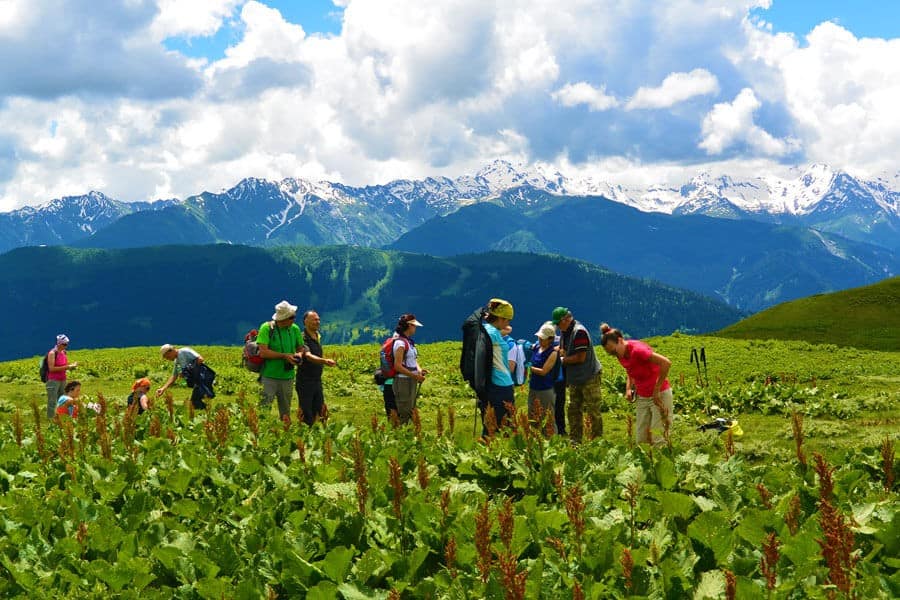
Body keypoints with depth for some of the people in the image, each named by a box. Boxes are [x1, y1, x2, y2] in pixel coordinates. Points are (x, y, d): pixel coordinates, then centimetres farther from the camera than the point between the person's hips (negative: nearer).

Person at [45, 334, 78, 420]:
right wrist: (66, 367, -21)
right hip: (53, 381, -7)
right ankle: (50, 419, -3)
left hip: (62, 380, 7)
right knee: (52, 402, -6)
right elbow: (51, 368, -18)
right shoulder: (52, 353, -12)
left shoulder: (64, 353, 9)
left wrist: (71, 365, -3)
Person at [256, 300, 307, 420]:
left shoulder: (295, 329, 5)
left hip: (287, 377, 5)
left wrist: (300, 354, -7)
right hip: (269, 377, -5)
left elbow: (300, 347, 17)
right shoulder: (266, 328, -11)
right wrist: (284, 356, -21)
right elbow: (263, 352, -17)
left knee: (285, 413, 12)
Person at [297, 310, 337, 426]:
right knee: (307, 416, -3)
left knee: (318, 412, 9)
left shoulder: (318, 337, 10)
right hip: (305, 382, -8)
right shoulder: (303, 338, -17)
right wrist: (325, 361, -50)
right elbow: (308, 356, -34)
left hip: (317, 380, 8)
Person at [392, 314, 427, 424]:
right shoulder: (400, 342, -15)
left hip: (412, 381, 9)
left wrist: (419, 370, 0)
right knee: (404, 414, -7)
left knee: (411, 412, 13)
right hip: (403, 381, -9)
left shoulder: (409, 341, 11)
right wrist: (415, 376, -19)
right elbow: (397, 366, -20)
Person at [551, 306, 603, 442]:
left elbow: (581, 357, -23)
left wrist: (564, 360, -11)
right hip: (574, 379, 9)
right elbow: (563, 350, 20)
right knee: (573, 410, 11)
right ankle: (575, 440, 18)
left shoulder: (579, 332, -20)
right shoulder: (564, 332, 9)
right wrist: (561, 351, -3)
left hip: (589, 378, -9)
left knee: (593, 411, -3)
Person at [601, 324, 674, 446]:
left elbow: (666, 363, -32)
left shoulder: (637, 349, -24)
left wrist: (656, 390, -25)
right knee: (640, 440, 4)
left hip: (660, 395, -8)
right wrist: (628, 388, 3)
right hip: (642, 398, 8)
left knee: (658, 440, -9)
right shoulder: (621, 354, -1)